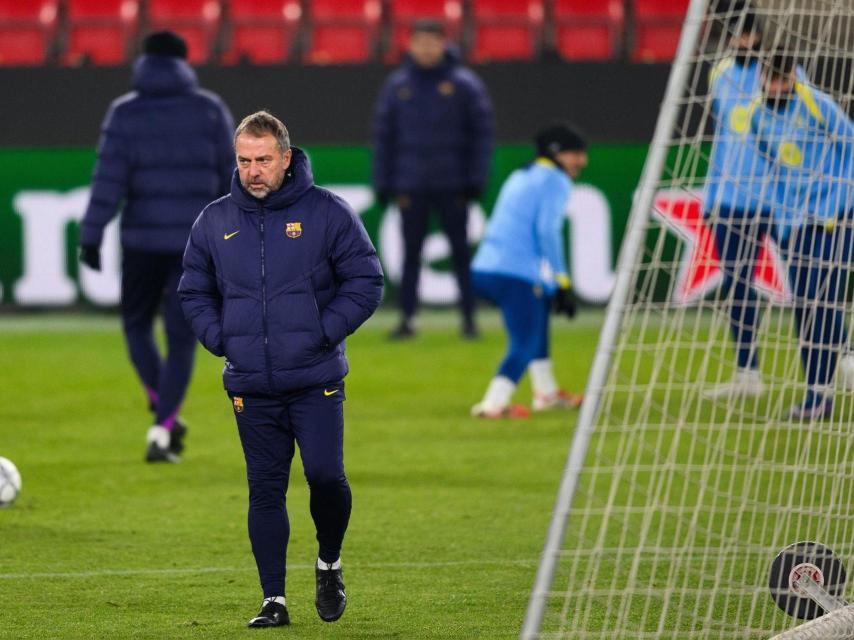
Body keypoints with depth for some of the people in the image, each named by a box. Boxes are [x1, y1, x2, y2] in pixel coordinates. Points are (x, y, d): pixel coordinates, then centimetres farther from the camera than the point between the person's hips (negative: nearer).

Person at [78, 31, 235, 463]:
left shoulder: (124, 112, -1)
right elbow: (230, 176, 5)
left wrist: (91, 236, -6)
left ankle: (166, 415, 10)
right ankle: (161, 429, -6)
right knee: (181, 338, 4)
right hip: (197, 240, 0)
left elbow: (109, 179, -8)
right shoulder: (210, 110, 2)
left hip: (142, 239, 0)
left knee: (137, 325, 20)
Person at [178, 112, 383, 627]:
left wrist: (324, 332, -10)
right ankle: (274, 599, 10)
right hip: (250, 386, 3)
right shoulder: (215, 221, 7)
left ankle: (330, 563, 18)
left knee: (326, 475, -10)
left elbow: (366, 282, 0)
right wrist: (219, 338, 2)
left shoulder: (327, 212, -2)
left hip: (317, 381, -3)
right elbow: (194, 291, 18)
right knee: (265, 491, 4)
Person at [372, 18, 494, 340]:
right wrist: (382, 183, 3)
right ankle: (407, 319, 5)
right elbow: (383, 136, 9)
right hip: (411, 187, 2)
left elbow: (481, 133, -1)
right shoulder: (397, 86, 7)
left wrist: (476, 180, -7)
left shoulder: (464, 84, 1)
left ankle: (469, 318, 6)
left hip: (452, 186, -2)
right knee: (411, 253, 2)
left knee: (461, 252, 1)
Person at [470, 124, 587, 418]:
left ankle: (546, 391, 31)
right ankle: (494, 402, -27)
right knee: (525, 344, -10)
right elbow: (547, 230, -13)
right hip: (516, 274, -9)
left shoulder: (518, 178, 26)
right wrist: (562, 283, -12)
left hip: (484, 268, 9)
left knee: (539, 316, 28)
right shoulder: (556, 180, 0)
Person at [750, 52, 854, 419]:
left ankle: (821, 392, -7)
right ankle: (814, 390, 10)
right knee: (802, 306, 5)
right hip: (793, 220, 6)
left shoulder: (817, 105, -11)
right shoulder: (758, 114, 6)